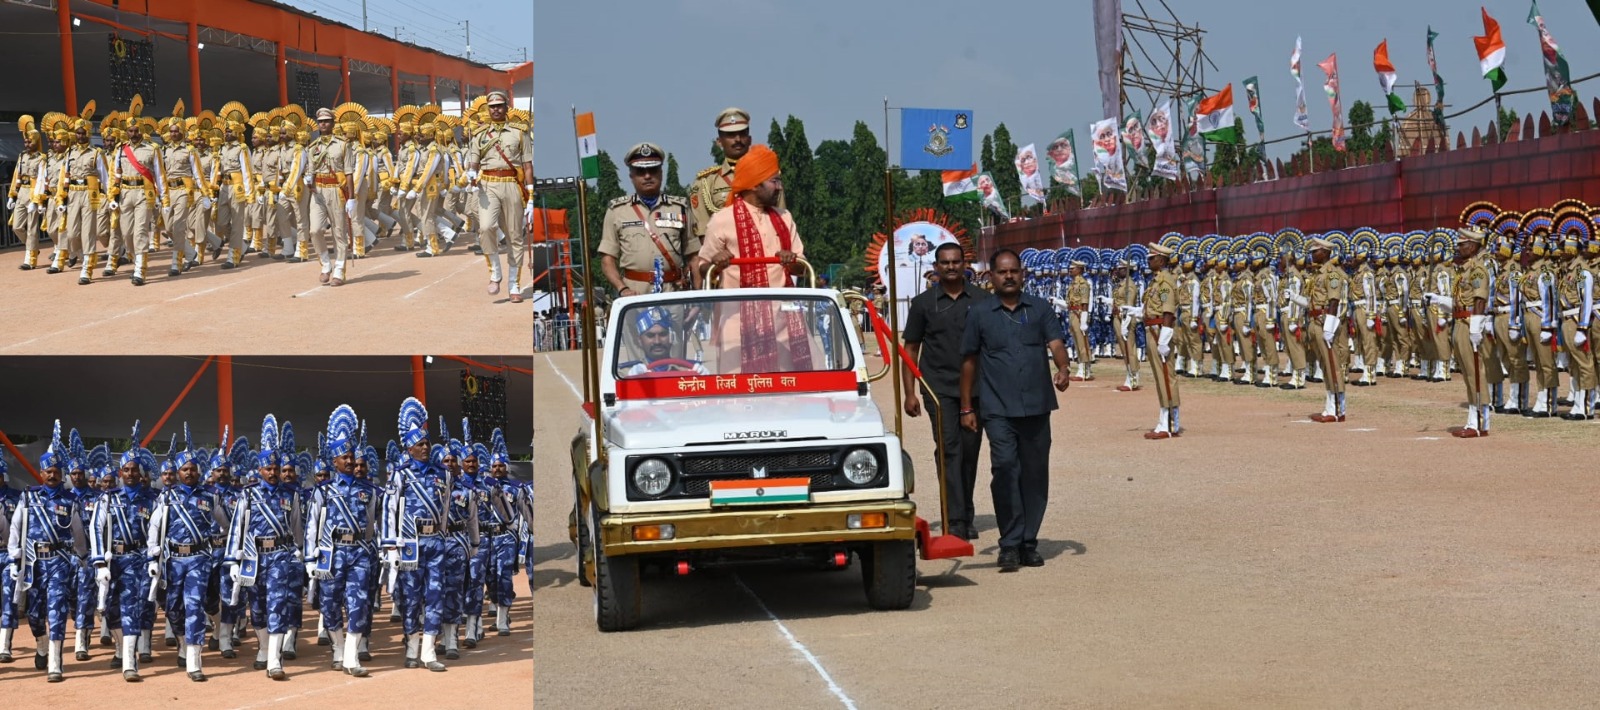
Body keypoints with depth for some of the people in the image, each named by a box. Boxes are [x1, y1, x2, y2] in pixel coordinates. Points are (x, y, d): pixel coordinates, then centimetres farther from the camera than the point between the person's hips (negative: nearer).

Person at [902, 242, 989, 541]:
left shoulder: (982, 300, 5)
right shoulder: (923, 303, 4)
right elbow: (911, 349, 7)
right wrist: (910, 392, 1)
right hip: (939, 387, -2)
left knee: (970, 451, 9)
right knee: (949, 450, -12)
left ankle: (966, 517, 22)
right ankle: (955, 522, -16)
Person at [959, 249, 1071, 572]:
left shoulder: (1039, 309, 10)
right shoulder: (980, 315, 7)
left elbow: (1055, 342, -1)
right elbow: (969, 362, 11)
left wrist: (1062, 369, -22)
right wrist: (966, 407, 10)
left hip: (1037, 406, 2)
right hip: (998, 408, -2)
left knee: (1035, 473, 5)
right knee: (1005, 468, -15)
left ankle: (1028, 542, 16)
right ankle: (1010, 544, -10)